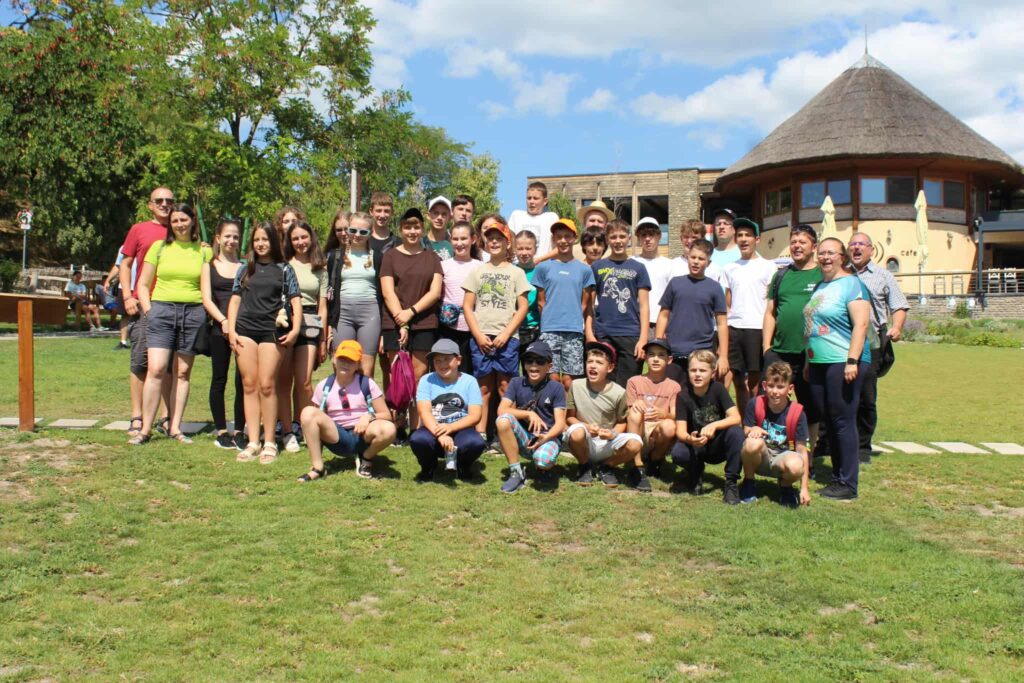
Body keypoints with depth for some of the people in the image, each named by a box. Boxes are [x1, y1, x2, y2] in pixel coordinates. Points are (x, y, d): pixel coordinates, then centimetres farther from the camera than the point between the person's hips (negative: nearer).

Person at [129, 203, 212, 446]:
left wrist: (206, 312, -2)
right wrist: (149, 310, 0)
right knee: (156, 369, -11)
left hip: (193, 313, 1)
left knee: (183, 372, 4)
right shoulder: (159, 247, 9)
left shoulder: (204, 251, 9)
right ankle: (145, 429, -7)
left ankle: (174, 427, 10)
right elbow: (143, 284, 11)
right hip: (162, 310, -1)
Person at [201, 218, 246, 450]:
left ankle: (239, 432, 7)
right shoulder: (209, 266, 11)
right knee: (219, 380, 4)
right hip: (219, 328, 0)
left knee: (243, 380, -2)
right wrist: (224, 321, -14)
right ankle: (221, 432, 14)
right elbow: (207, 300, 2)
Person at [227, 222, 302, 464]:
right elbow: (235, 300, 14)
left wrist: (295, 329, -8)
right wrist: (231, 329, 3)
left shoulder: (284, 269, 9)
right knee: (249, 385, 0)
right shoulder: (245, 269, 16)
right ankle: (253, 443, 4)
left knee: (267, 385, -7)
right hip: (245, 329, 3)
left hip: (272, 331, -3)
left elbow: (295, 300, 4)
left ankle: (269, 443, 1)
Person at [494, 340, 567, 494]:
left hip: (547, 437, -2)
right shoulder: (516, 383, 3)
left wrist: (545, 438, -27)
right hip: (523, 438, 2)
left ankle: (543, 469, 6)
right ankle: (516, 472, -13)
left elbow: (560, 422, -8)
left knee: (543, 461, -36)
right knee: (503, 420, -28)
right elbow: (501, 410, -7)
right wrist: (529, 414, -18)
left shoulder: (556, 388, -2)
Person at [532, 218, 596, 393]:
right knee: (553, 378, -1)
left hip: (574, 332, 1)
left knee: (569, 379, -1)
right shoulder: (544, 267, 6)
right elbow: (541, 302, 10)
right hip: (549, 331, 0)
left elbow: (585, 304, 12)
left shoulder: (584, 269, 9)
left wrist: (574, 320, 9)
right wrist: (551, 320, 9)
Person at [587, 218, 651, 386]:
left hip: (631, 336, 0)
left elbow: (644, 305, 4)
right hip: (603, 335, 0)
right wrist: (589, 334, -1)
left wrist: (643, 338, -5)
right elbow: (589, 304, 9)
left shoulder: (638, 268, 8)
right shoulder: (597, 267, 10)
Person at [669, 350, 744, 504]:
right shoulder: (683, 396, -11)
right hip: (696, 447, 0)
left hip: (718, 445, 0)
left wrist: (714, 425, -39)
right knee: (678, 453, -33)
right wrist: (689, 439, -41)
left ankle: (731, 483, -16)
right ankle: (696, 474, 4)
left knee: (736, 432, -31)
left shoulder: (718, 389, -12)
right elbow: (680, 431, -18)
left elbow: (735, 418, -21)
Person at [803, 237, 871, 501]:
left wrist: (852, 361, -22)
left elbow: (861, 324, -16)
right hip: (819, 363, 8)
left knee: (843, 422, -4)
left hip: (842, 362, -8)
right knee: (828, 422, 11)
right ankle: (837, 477, 20)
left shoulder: (851, 284, -7)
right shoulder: (820, 286, 17)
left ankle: (848, 484, 3)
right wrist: (808, 361, 21)